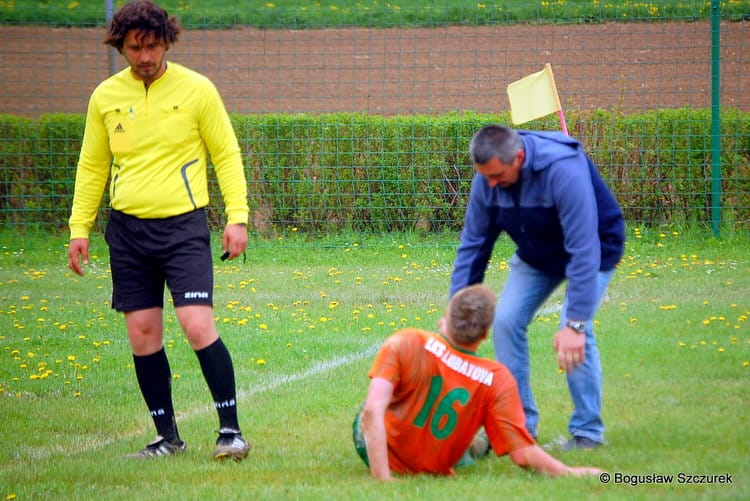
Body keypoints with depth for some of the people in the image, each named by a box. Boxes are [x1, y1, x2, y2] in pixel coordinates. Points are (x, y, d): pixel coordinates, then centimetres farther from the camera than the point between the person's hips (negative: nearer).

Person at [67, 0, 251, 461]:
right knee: (143, 334, 3)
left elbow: (227, 154, 1)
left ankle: (231, 430, -6)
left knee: (198, 325, -14)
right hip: (127, 229, 4)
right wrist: (79, 228, 9)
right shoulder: (105, 96, 6)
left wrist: (237, 217, -8)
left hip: (183, 224, -4)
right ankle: (168, 438, 14)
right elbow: (92, 165, 15)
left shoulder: (196, 90, -3)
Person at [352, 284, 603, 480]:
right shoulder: (497, 380, -22)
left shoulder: (404, 344, -26)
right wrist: (569, 472, -10)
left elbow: (372, 410, -34)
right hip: (434, 469, 1)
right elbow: (523, 455, -24)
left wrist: (382, 478, -33)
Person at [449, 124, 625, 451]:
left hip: (593, 249, -6)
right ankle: (520, 424, 3)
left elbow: (583, 250, -39)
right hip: (537, 254, 6)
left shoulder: (564, 171, -39)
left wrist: (575, 323, -42)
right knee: (505, 322, -9)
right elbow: (473, 244, -8)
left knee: (574, 335, -23)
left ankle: (588, 432, -8)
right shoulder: (487, 179, -19)